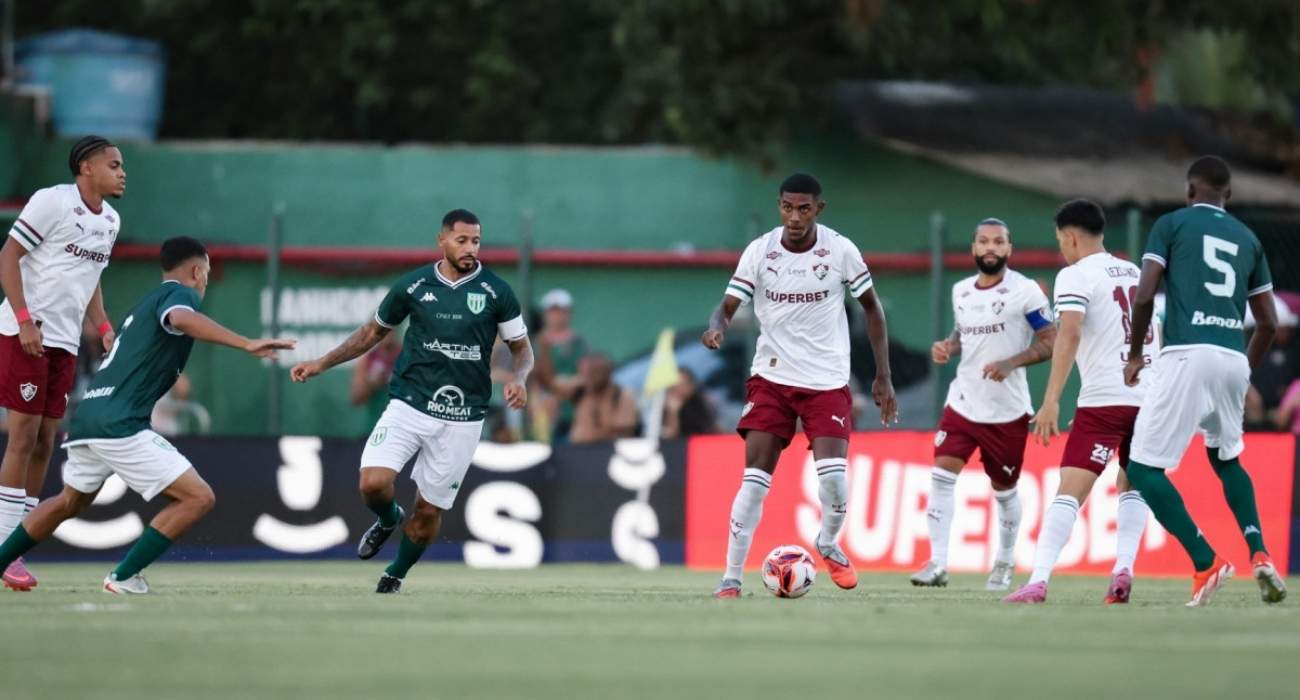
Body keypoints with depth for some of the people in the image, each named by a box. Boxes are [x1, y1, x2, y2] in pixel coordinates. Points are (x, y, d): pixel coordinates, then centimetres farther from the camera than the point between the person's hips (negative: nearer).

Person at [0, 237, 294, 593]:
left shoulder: (144, 304, 25)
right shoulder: (179, 293, -3)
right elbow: (180, 318, -28)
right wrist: (246, 344, -35)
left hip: (86, 416, 9)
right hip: (119, 425, -9)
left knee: (70, 503, 33)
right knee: (198, 497, -8)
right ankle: (124, 577, -10)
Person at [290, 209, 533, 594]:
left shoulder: (496, 292, -2)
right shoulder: (413, 285, 1)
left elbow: (522, 348, 6)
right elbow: (374, 332, 16)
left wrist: (519, 380, -16)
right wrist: (321, 364, 11)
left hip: (462, 418, 0)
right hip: (409, 405, 0)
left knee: (428, 511, 3)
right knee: (373, 484, -19)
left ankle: (394, 577, 29)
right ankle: (389, 519, 18)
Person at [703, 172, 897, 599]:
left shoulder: (840, 251, -7)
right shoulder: (760, 252, -6)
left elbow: (872, 308, 5)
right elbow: (728, 306, -6)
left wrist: (883, 377, 2)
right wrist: (717, 327, -32)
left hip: (828, 382, -1)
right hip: (771, 377, 1)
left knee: (833, 477, -15)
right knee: (755, 478, -8)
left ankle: (828, 545, 17)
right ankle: (732, 577, -1)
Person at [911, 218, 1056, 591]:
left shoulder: (1025, 291, -10)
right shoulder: (961, 291, 8)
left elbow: (1050, 342, -11)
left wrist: (1010, 363, -23)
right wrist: (947, 347, 2)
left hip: (1007, 410, -4)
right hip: (963, 402, 4)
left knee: (1005, 490, 10)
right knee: (942, 474, -13)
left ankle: (1005, 562, 32)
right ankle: (937, 563, -13)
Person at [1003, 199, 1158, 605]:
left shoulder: (1075, 276, -2)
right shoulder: (1135, 274, 19)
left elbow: (1068, 334, -16)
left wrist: (1051, 400, -20)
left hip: (1105, 398, -6)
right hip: (1149, 396, 6)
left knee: (1070, 491, -11)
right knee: (1132, 486, 22)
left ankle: (1038, 582, -21)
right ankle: (1123, 568, 3)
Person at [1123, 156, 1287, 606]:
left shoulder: (1172, 224, 8)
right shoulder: (1248, 239, 21)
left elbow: (1144, 296, -2)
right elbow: (1269, 322, 20)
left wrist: (1135, 354, 12)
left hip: (1188, 355, -5)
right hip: (1233, 359, 6)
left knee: (1144, 468, 0)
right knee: (1226, 459, 28)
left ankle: (1206, 564, -10)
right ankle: (1259, 554, 9)